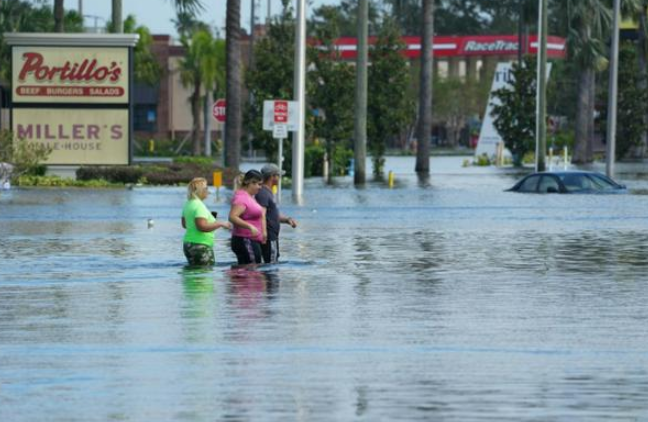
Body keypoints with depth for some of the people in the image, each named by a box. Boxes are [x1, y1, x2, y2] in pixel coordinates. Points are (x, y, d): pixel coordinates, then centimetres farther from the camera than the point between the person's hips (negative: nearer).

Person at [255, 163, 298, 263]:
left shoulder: (269, 193, 18)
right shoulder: (263, 193, -15)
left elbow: (275, 215, 24)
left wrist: (287, 219, 6)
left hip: (273, 237, 11)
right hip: (268, 239, -11)